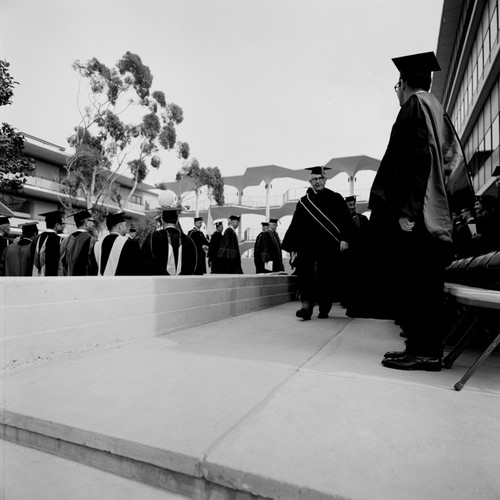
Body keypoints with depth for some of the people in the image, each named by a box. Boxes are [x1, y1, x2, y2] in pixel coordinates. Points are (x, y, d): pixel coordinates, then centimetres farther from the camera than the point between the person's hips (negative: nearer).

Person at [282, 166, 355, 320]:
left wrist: (344, 239, -13)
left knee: (327, 278, 1)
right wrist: (293, 248, 7)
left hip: (330, 246, -1)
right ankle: (306, 305, -23)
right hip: (308, 246, 1)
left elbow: (346, 220, 1)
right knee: (305, 271, -19)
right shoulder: (303, 202, 14)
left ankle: (324, 309, 14)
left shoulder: (335, 198, 8)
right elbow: (295, 226, 13)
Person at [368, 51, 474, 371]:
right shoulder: (437, 110, 24)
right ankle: (429, 349, 15)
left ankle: (422, 351, -2)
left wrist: (406, 209, -22)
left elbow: (417, 156, -16)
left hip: (415, 212, -9)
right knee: (427, 283, 9)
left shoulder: (415, 105, -2)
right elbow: (450, 159, 21)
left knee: (414, 282, -7)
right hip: (434, 211, 9)